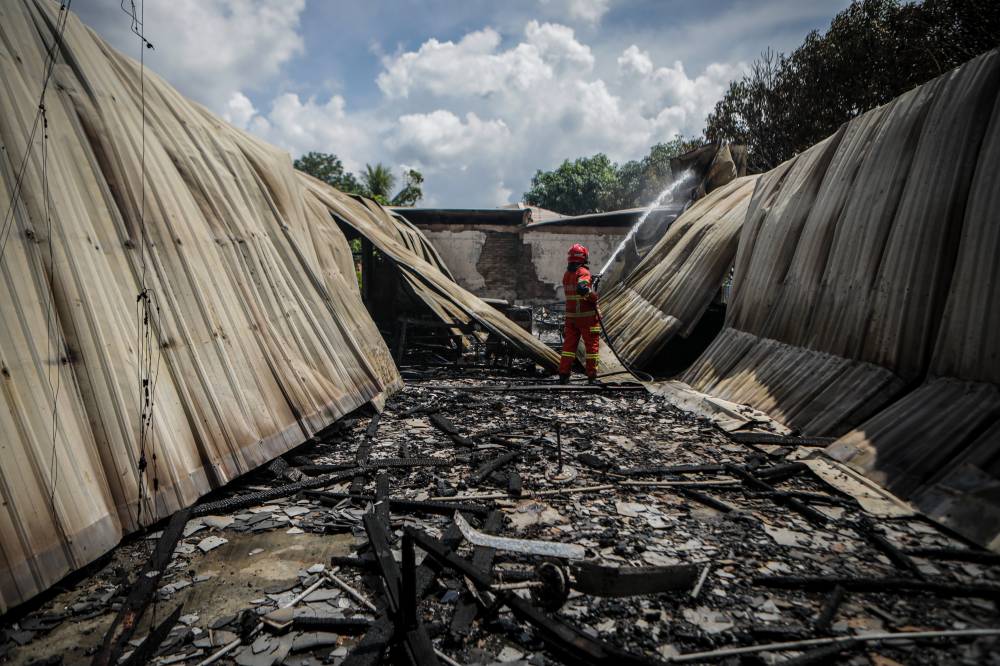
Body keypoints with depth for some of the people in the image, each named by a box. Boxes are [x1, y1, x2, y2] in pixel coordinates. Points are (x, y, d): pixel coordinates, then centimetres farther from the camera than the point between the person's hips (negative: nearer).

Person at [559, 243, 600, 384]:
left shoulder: (566, 275, 12)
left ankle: (563, 375, 8)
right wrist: (593, 296, -15)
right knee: (592, 345, 3)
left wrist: (592, 281, 17)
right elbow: (582, 287, -31)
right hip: (587, 316, -6)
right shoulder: (583, 272, -12)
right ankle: (592, 376, 7)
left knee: (569, 345, 9)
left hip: (571, 316, 6)